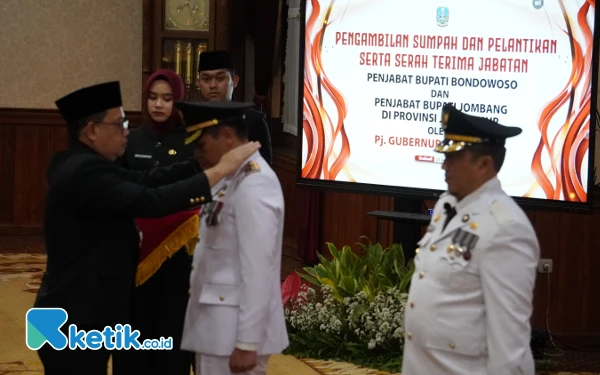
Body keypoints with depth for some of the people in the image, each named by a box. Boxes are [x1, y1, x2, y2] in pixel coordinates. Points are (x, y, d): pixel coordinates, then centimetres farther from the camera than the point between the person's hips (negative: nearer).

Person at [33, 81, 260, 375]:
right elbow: (151, 201, -30)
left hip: (75, 313, 11)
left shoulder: (77, 164, 10)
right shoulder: (86, 171, -22)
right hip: (76, 320, -11)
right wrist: (219, 171, -24)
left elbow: (142, 182, 5)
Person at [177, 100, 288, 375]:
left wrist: (247, 343, -21)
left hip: (235, 330, -9)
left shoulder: (253, 187, -19)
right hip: (217, 325, 9)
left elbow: (257, 272, -22)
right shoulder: (232, 179, 10)